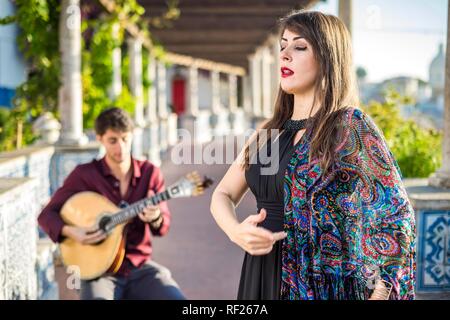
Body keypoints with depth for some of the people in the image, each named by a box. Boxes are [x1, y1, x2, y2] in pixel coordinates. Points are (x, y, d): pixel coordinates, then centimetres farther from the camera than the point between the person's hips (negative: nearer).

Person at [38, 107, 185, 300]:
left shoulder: (150, 173, 4)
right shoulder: (84, 174, -2)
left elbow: (163, 227, 6)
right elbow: (47, 215, 2)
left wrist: (155, 219, -17)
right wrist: (70, 232, -18)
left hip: (140, 267, 3)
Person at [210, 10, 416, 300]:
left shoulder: (352, 127, -10)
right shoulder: (270, 131, 8)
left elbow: (396, 218, -11)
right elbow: (223, 195, 13)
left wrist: (378, 294, -20)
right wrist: (236, 232, -10)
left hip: (320, 284, -6)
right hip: (261, 274, 6)